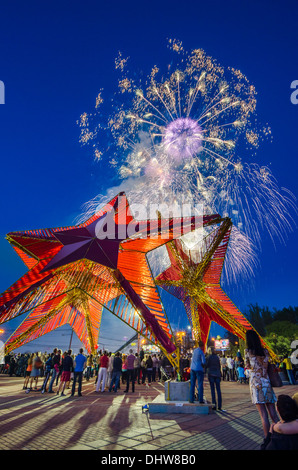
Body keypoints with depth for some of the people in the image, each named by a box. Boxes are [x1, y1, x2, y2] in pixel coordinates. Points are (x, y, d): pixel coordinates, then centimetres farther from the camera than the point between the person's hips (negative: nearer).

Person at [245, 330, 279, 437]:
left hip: (255, 383, -4)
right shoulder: (265, 351, 5)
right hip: (266, 382, 4)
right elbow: (266, 366, 13)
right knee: (273, 413, 9)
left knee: (263, 415, 0)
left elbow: (247, 366, 6)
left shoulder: (248, 351, -5)